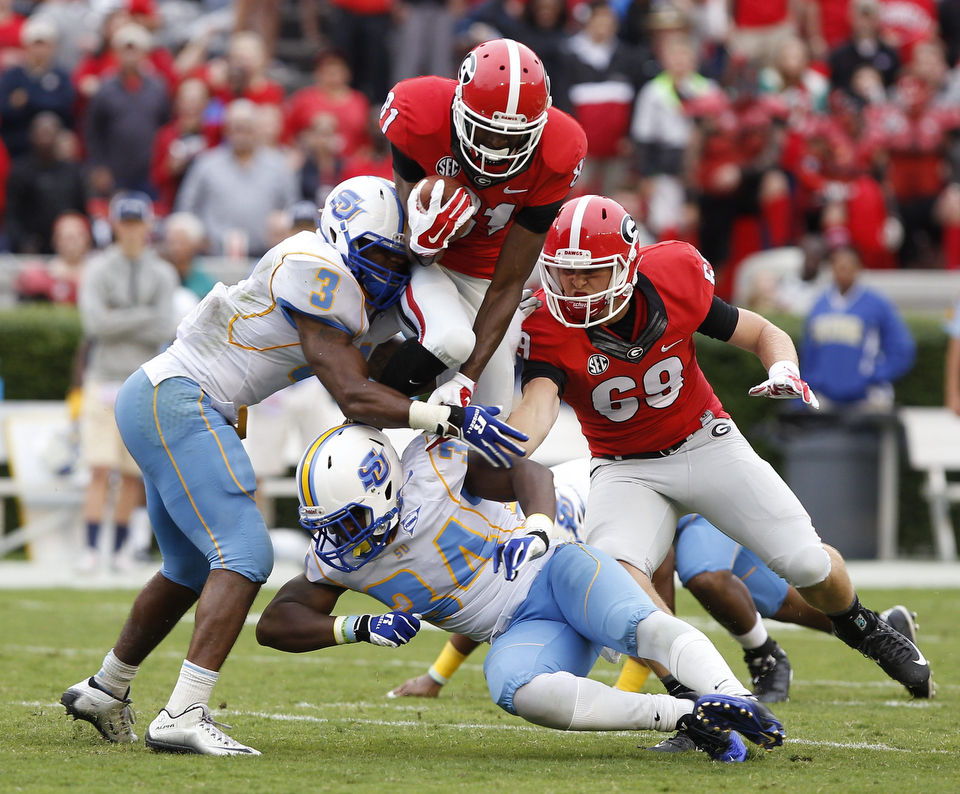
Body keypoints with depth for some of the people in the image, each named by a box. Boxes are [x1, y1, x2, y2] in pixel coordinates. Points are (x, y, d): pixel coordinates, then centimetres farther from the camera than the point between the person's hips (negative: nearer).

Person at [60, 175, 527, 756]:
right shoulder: (317, 273, -16)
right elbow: (354, 399, -18)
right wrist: (452, 419, -22)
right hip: (178, 404, -10)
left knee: (191, 569, 22)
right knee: (245, 555, -17)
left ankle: (105, 691, 40)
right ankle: (183, 717, -24)